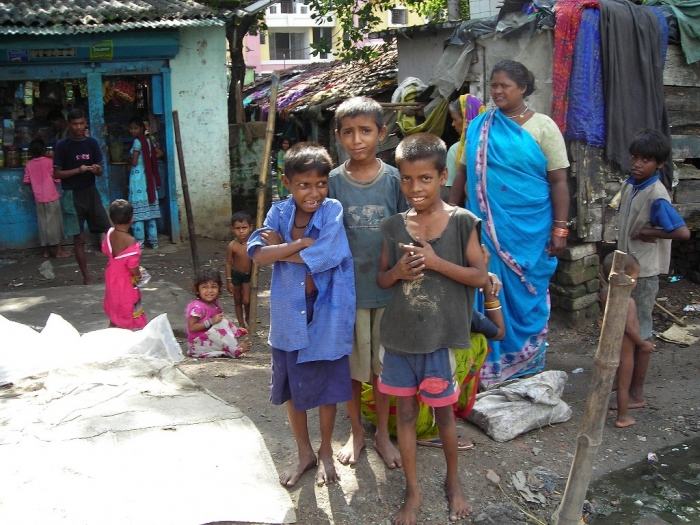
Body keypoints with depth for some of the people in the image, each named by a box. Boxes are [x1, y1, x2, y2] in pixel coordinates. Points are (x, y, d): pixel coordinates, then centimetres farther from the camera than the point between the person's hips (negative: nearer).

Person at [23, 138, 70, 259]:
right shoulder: (49, 161, -9)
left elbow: (26, 181, 5)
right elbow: (56, 178, -10)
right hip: (51, 197, -4)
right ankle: (59, 250, 3)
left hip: (39, 198, 4)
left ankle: (46, 250, 15)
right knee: (55, 223, 2)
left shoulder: (29, 165, 1)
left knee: (43, 223, 10)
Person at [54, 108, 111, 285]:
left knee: (108, 232, 0)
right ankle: (86, 277, 10)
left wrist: (97, 170, -15)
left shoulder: (92, 143, 4)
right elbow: (56, 173, -6)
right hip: (72, 195, -3)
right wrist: (78, 170, -18)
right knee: (79, 238, 2)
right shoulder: (62, 145, -5)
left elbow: (101, 170, 8)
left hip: (91, 192, 3)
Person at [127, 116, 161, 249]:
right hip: (148, 177, 8)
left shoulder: (137, 141, -12)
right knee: (149, 210, 9)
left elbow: (134, 162, -12)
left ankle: (139, 242, -4)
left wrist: (129, 159, 8)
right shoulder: (147, 140, 12)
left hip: (138, 177, -8)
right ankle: (153, 241, 12)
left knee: (138, 210, -5)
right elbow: (153, 159, 14)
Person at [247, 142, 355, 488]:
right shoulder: (279, 212, -4)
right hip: (288, 314, 3)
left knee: (326, 388, 14)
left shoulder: (333, 211, -13)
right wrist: (301, 244, -25)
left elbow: (321, 257, -25)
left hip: (326, 314, -3)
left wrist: (280, 246, -14)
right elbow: (258, 254, -16)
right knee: (291, 388, 16)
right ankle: (304, 453, 38)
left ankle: (326, 453, 37)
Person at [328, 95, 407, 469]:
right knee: (350, 365, 12)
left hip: (387, 287, 0)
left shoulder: (395, 179, -4)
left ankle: (382, 434, 32)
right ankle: (356, 432, 33)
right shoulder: (333, 182, -5)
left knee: (383, 365, 13)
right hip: (347, 288, 0)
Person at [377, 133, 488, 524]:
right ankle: (413, 491, 27)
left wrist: (436, 261, -19)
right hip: (400, 335, 3)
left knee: (444, 411, 12)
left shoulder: (462, 222, -7)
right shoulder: (394, 226, 2)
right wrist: (397, 272, -12)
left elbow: (481, 277, -8)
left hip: (441, 336, -3)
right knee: (405, 411, 11)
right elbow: (381, 279, 11)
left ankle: (454, 480, 36)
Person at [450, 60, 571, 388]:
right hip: (488, 227, 2)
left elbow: (558, 181, -3)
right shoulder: (479, 127, 6)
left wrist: (559, 229, -8)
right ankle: (491, 365, 20)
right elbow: (463, 174, 10)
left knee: (527, 296, 7)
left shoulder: (543, 127, -2)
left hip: (530, 228, -2)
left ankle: (527, 366, 24)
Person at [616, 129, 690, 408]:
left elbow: (683, 232, -32)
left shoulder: (656, 196, -22)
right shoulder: (629, 185, 3)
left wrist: (645, 232, -21)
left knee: (639, 331, 1)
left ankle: (636, 394, 12)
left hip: (644, 271, -8)